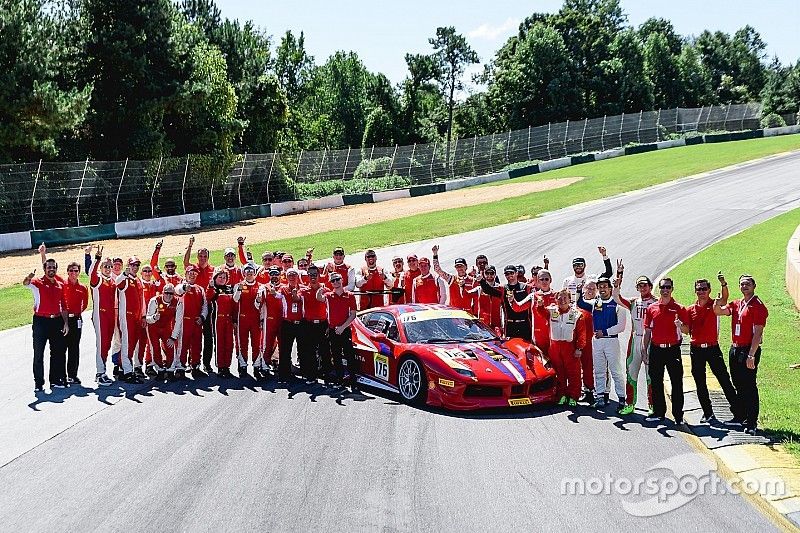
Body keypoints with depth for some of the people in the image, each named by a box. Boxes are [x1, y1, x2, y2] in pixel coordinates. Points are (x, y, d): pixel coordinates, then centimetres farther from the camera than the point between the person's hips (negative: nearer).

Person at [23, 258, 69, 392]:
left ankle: (55, 380, 19)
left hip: (57, 321, 5)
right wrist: (29, 276, -49)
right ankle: (38, 383, 3)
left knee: (58, 352, 9)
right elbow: (25, 283, -26)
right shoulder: (38, 282, -2)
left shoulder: (60, 285, 11)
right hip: (41, 321, -4)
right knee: (38, 354, -1)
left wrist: (66, 323, 7)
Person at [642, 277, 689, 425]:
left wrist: (680, 325, -20)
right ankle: (658, 412, 17)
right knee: (656, 382, 7)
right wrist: (644, 351, 6)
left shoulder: (679, 308, 2)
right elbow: (647, 331, 11)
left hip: (673, 350, -3)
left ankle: (678, 415, 3)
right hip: (656, 350, 3)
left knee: (677, 382, -3)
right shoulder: (651, 308, 9)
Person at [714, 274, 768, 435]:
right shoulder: (736, 304, 14)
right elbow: (718, 310, 5)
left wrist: (751, 355, -20)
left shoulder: (758, 306, -10)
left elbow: (757, 333, -15)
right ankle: (740, 417, 27)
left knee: (749, 386, -6)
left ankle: (752, 422, -2)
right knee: (738, 385, 15)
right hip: (735, 349, 8)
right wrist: (723, 288, -5)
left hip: (749, 350, -8)